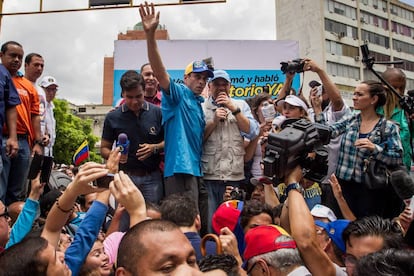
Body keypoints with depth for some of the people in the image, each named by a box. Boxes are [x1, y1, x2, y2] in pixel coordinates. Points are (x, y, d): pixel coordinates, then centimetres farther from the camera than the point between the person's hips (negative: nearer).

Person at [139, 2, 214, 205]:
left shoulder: (198, 103, 20)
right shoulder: (178, 94, -3)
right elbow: (160, 72, -21)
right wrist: (150, 35, -31)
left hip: (194, 168, 9)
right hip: (180, 167, -9)